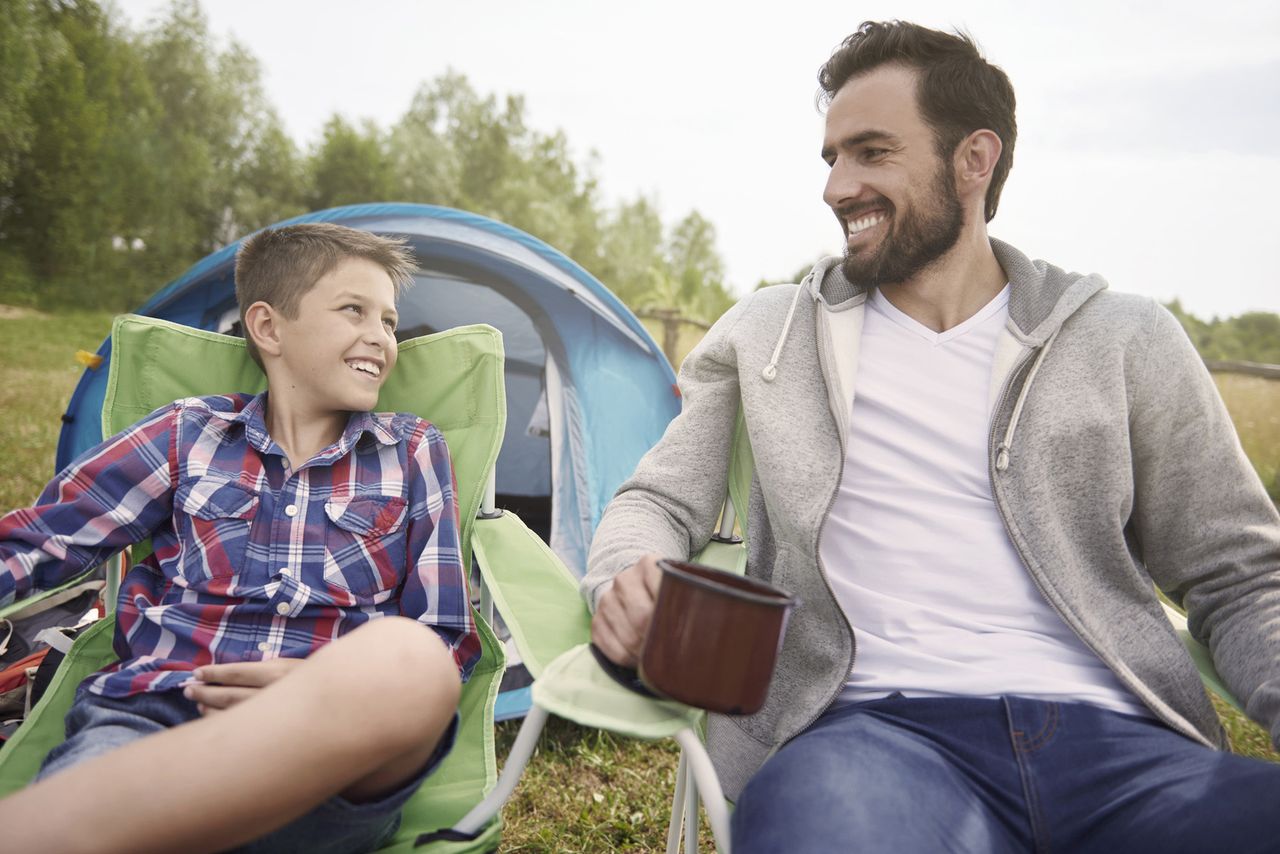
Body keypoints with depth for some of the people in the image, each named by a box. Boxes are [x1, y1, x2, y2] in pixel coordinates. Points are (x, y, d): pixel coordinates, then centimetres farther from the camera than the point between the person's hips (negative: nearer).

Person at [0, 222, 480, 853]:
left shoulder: (414, 453, 14)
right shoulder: (188, 434, 14)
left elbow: (447, 639, 10)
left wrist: (329, 686, -9)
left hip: (331, 751, 4)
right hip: (147, 724, -3)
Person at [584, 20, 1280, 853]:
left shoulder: (1125, 343, 11)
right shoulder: (767, 334, 13)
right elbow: (660, 501, 14)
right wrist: (628, 578, -10)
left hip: (1110, 734, 3)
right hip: (873, 727, -2)